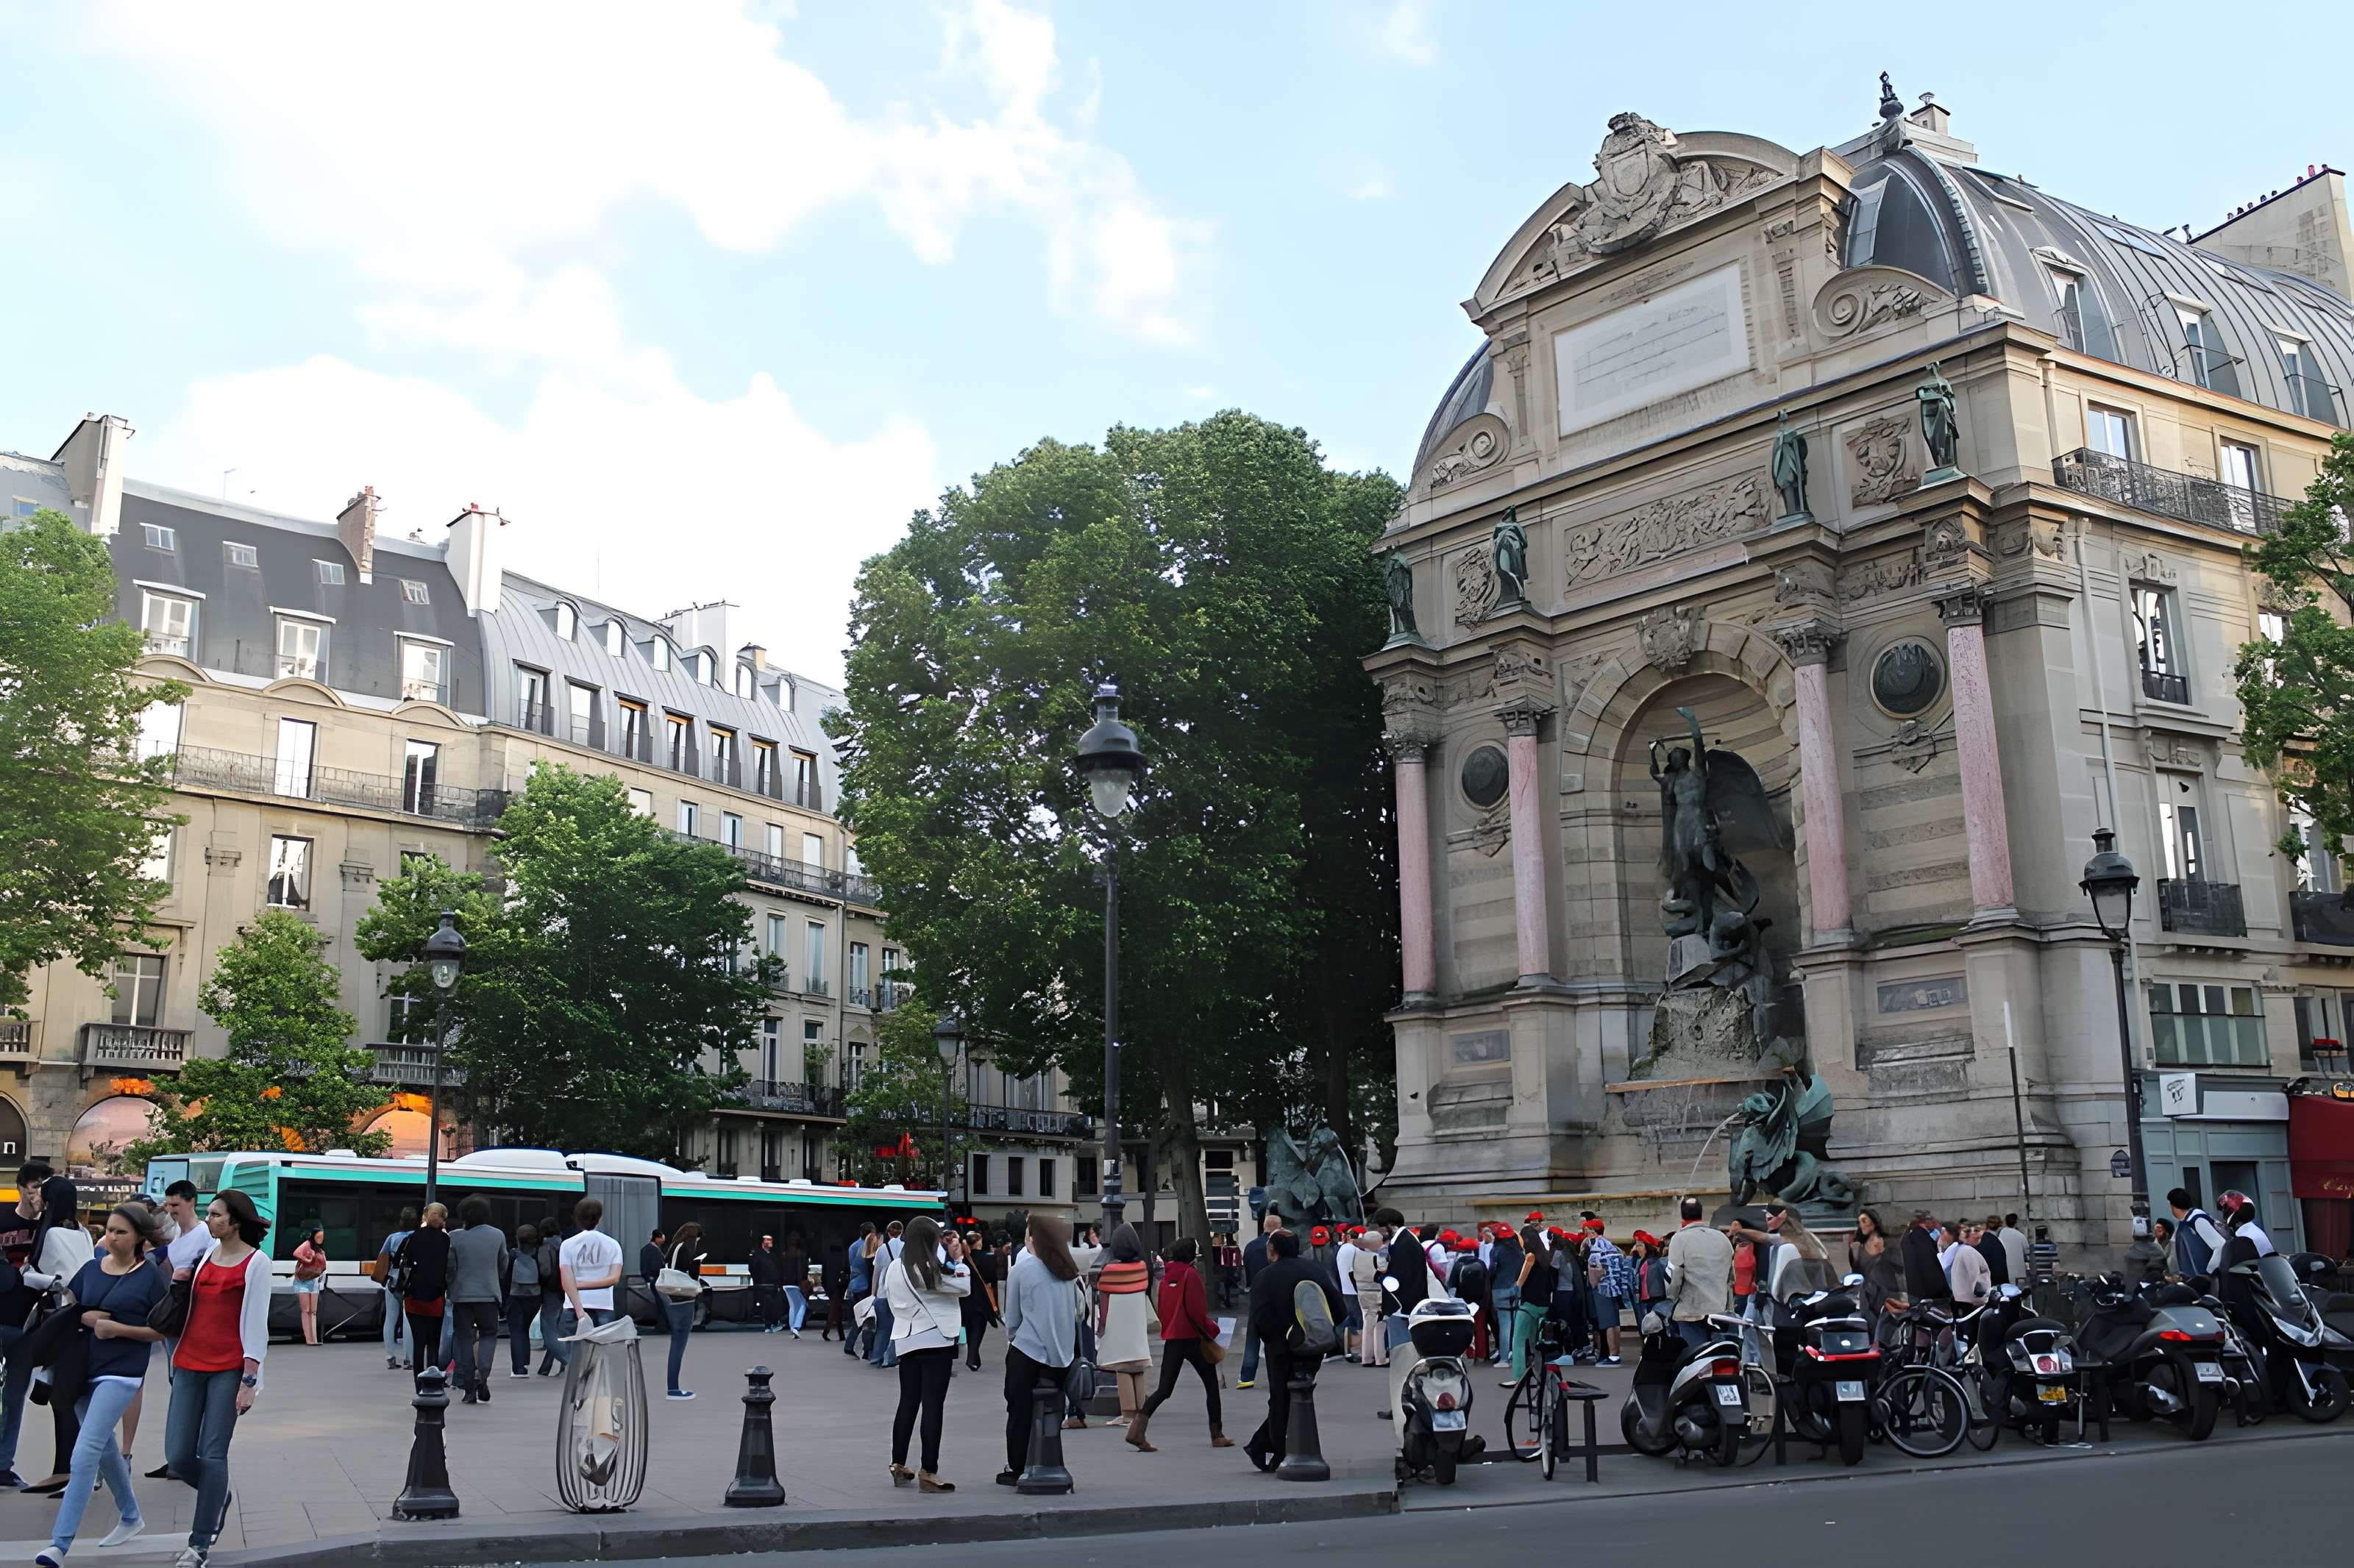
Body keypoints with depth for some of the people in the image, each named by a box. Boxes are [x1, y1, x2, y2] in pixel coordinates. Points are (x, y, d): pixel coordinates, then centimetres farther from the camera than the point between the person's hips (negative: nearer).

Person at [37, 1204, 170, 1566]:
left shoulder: (152, 1276, -7)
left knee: (85, 1452, -16)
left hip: (120, 1373, -6)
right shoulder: (92, 1268, 6)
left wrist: (118, 1328, -16)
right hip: (83, 1371, 6)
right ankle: (131, 1517, 38)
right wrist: (86, 1318, -7)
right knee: (105, 1448, 19)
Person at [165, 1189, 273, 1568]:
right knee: (178, 1456, 2)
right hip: (189, 1365, 6)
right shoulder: (206, 1254, 12)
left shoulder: (256, 1262, -5)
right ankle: (217, 1498, 31)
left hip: (228, 1370, -6)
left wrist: (250, 1379, -13)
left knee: (212, 1455, -6)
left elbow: (255, 1322, -9)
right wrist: (179, 1281, 5)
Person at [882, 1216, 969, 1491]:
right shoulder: (929, 1269, -16)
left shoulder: (893, 1268, 5)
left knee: (908, 1403, 15)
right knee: (933, 1406, -4)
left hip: (906, 1342, 7)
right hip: (935, 1342, -7)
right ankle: (928, 1472, -5)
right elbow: (965, 1287, -10)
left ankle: (898, 1466, 21)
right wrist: (958, 1259, 2)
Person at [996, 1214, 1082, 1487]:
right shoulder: (1068, 1272, 4)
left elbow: (1012, 1318, -1)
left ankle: (1017, 1469, 11)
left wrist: (1011, 1339, 17)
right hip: (1062, 1354, 4)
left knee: (1019, 1412, 7)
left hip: (1027, 1351, -4)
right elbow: (1076, 1311, 13)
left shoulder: (1021, 1270, -9)